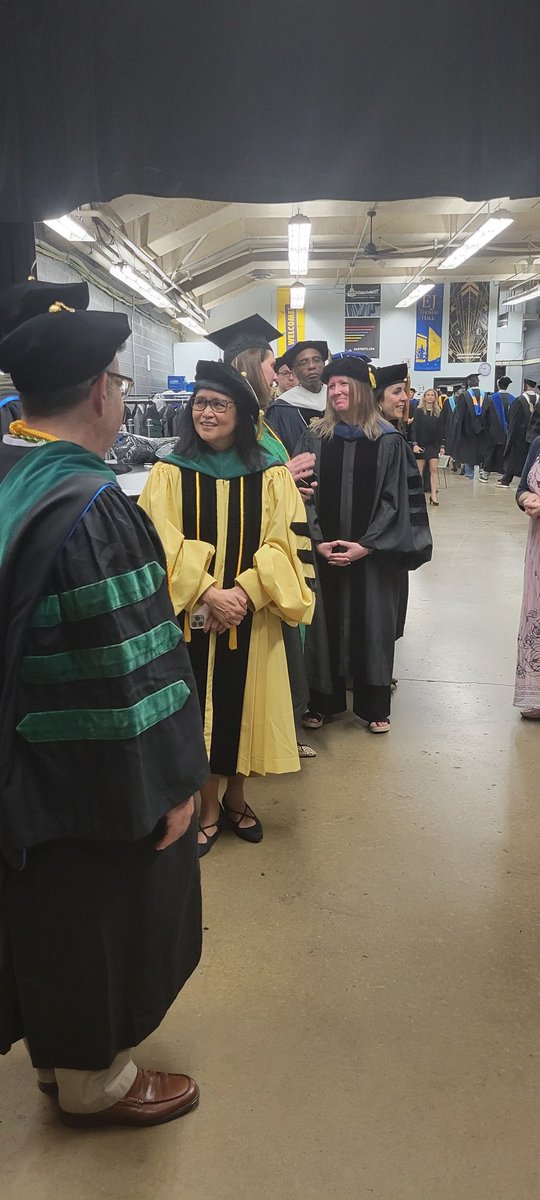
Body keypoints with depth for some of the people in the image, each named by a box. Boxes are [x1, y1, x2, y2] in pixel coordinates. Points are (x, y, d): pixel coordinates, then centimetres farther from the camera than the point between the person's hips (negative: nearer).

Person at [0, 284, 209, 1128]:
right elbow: (130, 669, -26)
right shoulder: (90, 507, -27)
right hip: (92, 779, -8)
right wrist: (170, 785, -15)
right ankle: (93, 1080, 38)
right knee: (99, 915, 15)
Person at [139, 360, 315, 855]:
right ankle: (208, 806, 24)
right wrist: (207, 593, -21)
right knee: (200, 705, 7)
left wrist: (244, 592, -18)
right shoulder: (170, 472, -2)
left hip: (251, 617, 1)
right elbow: (162, 543, -9)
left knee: (243, 702, 10)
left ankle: (236, 796, 31)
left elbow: (287, 542, -6)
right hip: (191, 614, 0)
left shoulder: (271, 473, 0)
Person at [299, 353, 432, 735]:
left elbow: (395, 499, -5)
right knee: (327, 625, 8)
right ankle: (324, 702, 22)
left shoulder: (389, 439, -3)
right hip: (325, 552, 2)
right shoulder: (315, 437, 3)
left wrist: (366, 545, -13)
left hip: (372, 554, -1)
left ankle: (373, 706, 20)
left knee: (370, 625, 6)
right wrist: (318, 541, -10)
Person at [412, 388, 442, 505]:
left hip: (433, 444, 2)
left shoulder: (437, 413, 8)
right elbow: (414, 429, -5)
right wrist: (414, 444, -14)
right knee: (419, 471, 2)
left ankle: (433, 495, -8)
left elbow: (439, 431, 10)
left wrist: (441, 445, 6)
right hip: (420, 444, -2)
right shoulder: (418, 411, -1)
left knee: (434, 468, -9)